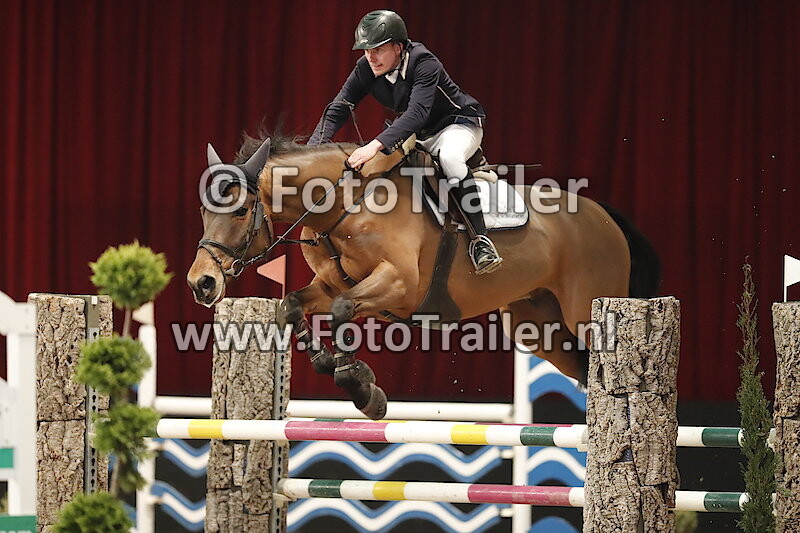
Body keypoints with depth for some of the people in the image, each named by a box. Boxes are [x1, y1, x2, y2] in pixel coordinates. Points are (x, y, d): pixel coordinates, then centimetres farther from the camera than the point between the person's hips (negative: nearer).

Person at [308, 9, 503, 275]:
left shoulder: (424, 62, -30)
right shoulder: (366, 69, -12)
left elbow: (417, 112, -43)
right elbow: (338, 108, -13)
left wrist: (376, 145, -55)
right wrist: (314, 148, -31)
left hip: (458, 124, -7)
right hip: (418, 135, 7)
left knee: (449, 156, -38)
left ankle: (480, 241, -35)